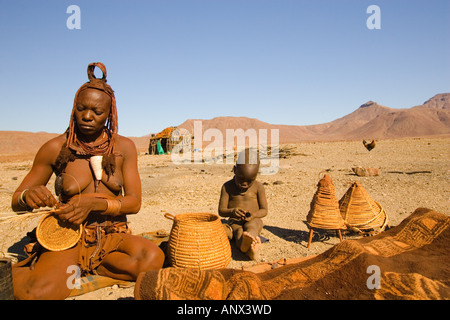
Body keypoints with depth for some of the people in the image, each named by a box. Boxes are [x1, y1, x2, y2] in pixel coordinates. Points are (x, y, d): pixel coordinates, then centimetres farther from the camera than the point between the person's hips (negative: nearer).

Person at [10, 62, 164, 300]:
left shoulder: (124, 147, 0)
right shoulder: (55, 148, -2)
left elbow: (134, 202, -4)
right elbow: (16, 202, 5)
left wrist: (94, 203, -23)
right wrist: (28, 196, -20)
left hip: (113, 234, 3)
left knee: (153, 258, -29)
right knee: (38, 293, -33)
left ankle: (73, 271, -8)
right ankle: (17, 275, 4)